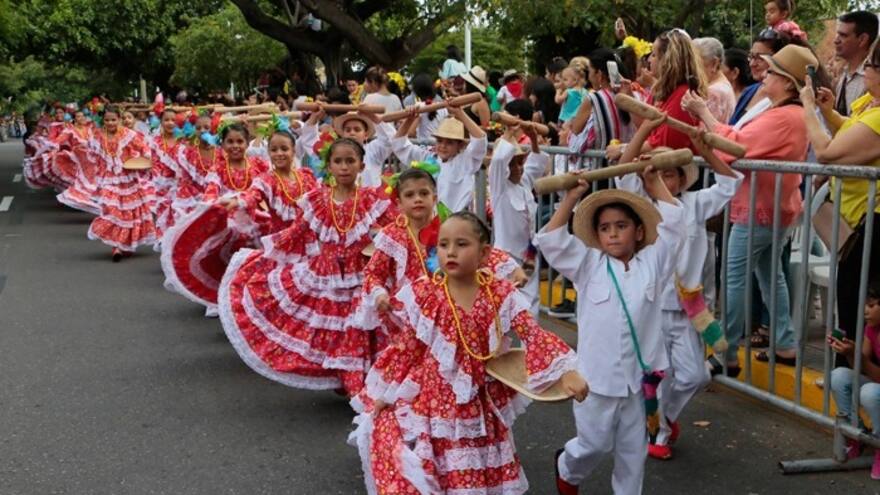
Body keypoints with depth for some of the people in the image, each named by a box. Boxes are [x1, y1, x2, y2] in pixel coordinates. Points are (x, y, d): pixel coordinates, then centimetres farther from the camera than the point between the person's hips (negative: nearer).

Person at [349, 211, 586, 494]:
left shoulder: (501, 295, -5)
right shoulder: (424, 295, -7)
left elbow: (534, 336, -9)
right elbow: (406, 349, 0)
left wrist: (566, 372, -22)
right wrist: (386, 394, 3)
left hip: (479, 405, 2)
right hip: (429, 400, -1)